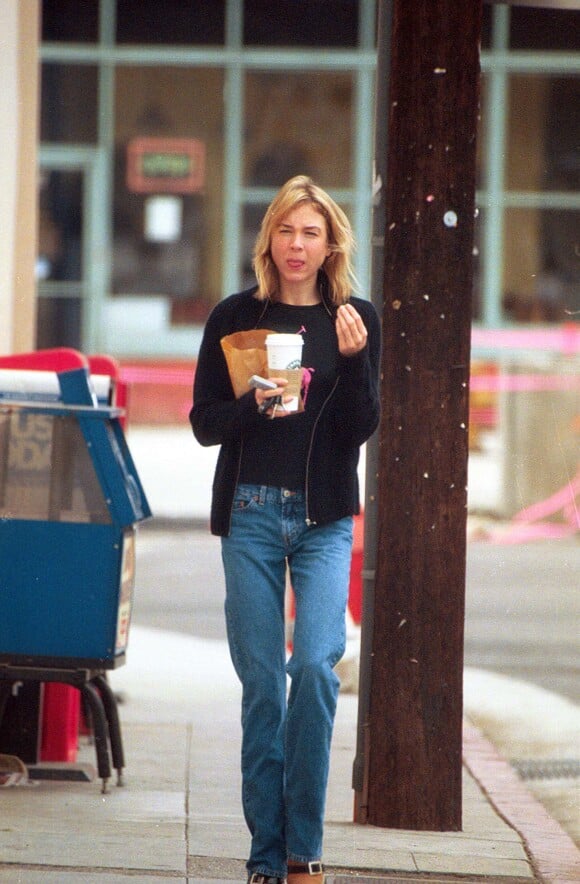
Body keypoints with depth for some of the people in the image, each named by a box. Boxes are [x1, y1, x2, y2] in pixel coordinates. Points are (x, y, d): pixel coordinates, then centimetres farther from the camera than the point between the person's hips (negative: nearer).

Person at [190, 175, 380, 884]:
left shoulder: (356, 319, 5)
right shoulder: (235, 318, 4)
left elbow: (362, 428, 0)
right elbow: (204, 423, 3)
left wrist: (353, 358, -16)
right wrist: (257, 406, -16)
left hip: (324, 518, 0)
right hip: (251, 513, 1)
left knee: (316, 663, -16)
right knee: (261, 680, 1)